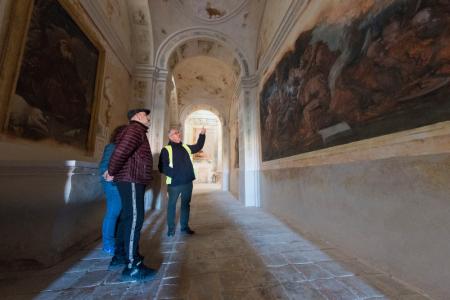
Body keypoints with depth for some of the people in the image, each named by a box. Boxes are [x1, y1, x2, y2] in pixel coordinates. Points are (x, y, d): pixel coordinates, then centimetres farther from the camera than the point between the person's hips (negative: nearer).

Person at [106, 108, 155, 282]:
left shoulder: (135, 130, 22)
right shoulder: (136, 128, -12)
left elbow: (122, 152, 24)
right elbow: (121, 151, -25)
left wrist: (113, 171, 15)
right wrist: (112, 173, -13)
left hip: (132, 180, 11)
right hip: (132, 180, -11)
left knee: (127, 217, 17)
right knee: (134, 219, -8)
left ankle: (120, 255, 32)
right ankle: (132, 267, 0)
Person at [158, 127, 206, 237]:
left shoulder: (186, 147, 13)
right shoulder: (166, 149, -5)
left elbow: (198, 146, 25)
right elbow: (162, 167, -11)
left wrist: (202, 134, 17)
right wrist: (174, 174, -22)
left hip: (188, 182, 5)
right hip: (174, 183, -5)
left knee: (186, 205, 14)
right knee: (172, 205, 8)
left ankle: (185, 226, 29)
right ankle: (171, 228, 25)